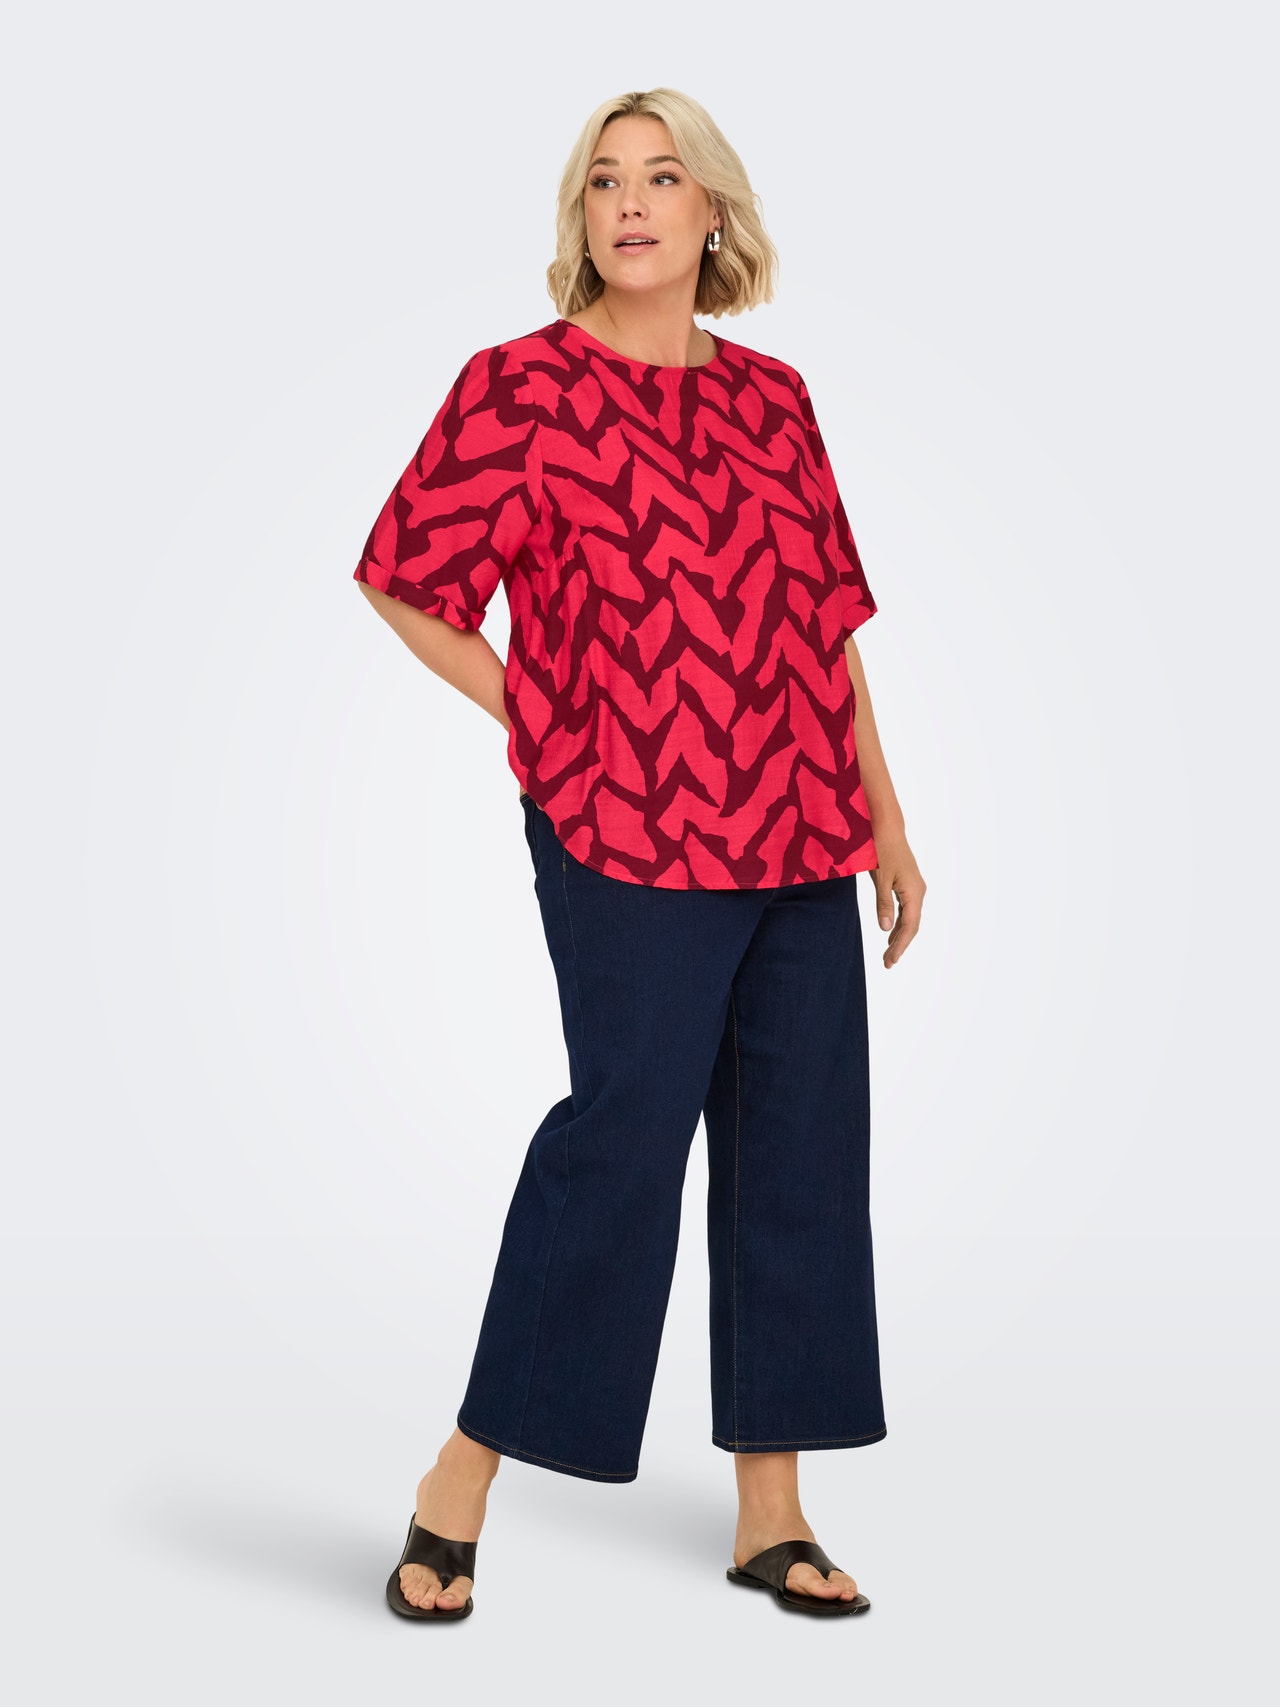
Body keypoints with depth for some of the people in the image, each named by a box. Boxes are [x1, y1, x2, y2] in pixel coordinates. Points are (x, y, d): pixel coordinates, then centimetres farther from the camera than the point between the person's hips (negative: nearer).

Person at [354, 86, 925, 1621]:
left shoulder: (771, 397, 13)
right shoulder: (522, 386, -2)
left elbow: (830, 619, 16)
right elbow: (401, 580, 1)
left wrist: (884, 816, 14)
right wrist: (542, 723, -4)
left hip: (800, 836, 6)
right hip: (628, 834, -6)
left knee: (802, 1147, 6)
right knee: (626, 1126, -8)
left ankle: (771, 1512, 17)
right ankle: (461, 1486, 7)